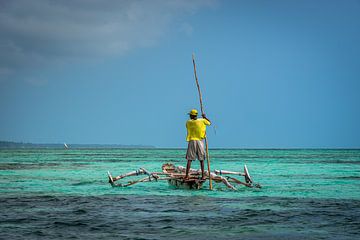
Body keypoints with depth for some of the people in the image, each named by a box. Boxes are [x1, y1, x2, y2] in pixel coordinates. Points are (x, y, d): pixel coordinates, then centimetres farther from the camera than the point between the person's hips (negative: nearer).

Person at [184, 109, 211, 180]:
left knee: (189, 159, 1)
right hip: (200, 141, 1)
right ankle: (203, 175, 5)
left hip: (191, 141, -1)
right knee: (201, 160, 7)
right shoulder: (202, 121, 1)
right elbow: (209, 123, 18)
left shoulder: (188, 122, 1)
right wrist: (205, 117, 32)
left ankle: (187, 175, -4)